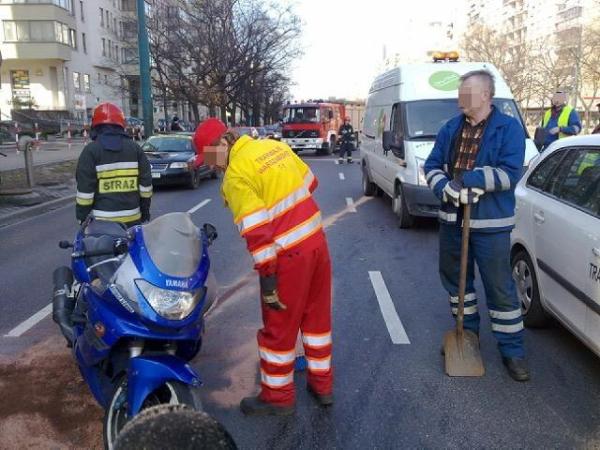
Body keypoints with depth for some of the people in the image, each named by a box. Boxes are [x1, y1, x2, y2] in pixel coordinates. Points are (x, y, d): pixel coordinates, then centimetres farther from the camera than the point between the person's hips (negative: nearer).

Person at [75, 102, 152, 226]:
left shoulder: (91, 150, -4)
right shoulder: (134, 148, 7)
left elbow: (85, 189, -7)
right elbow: (145, 183, 7)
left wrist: (82, 217, 1)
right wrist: (145, 211, 16)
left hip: (103, 220, -3)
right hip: (133, 218, 4)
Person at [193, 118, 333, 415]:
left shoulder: (236, 175, -17)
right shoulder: (273, 146, 6)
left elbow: (257, 233, -22)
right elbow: (310, 182, 17)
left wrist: (267, 280, -17)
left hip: (289, 255, -8)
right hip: (316, 240, 8)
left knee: (279, 328, 9)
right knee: (317, 315, 20)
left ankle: (278, 396, 26)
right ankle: (322, 384, 35)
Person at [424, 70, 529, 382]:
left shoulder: (509, 128, -8)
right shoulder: (450, 129, 7)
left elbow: (510, 173, -18)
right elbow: (431, 166, 4)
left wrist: (466, 178, -21)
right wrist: (447, 188, -16)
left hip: (490, 223, -5)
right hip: (452, 218, 6)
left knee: (500, 287, 1)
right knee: (455, 278, 17)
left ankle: (512, 350, 15)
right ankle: (467, 332, 38)